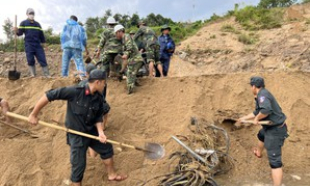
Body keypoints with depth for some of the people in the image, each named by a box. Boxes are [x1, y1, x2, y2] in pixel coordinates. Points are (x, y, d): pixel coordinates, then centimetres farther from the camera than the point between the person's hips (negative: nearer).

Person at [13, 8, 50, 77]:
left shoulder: (37, 24, 19)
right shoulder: (23, 23, 8)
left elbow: (41, 34, 22)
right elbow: (20, 33, 1)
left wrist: (43, 42, 16)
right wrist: (16, 31, -21)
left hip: (38, 45, 2)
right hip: (29, 45, -2)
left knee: (43, 60, -3)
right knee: (30, 61, -4)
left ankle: (47, 75, -1)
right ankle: (33, 75, 3)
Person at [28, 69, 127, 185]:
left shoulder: (99, 98, -7)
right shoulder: (75, 91, -26)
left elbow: (98, 118, 2)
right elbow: (49, 96, -24)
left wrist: (100, 132, -16)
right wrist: (33, 115, -18)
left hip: (91, 132, 7)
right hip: (77, 135, -7)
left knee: (107, 149, 18)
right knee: (79, 165, 0)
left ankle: (112, 175, 41)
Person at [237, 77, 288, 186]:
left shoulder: (262, 94, -22)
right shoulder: (261, 95, 10)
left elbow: (266, 110, -39)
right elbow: (257, 112, 22)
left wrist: (256, 119, -22)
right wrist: (244, 118, 30)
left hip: (275, 130, -11)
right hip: (271, 127, 11)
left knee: (275, 161, -13)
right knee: (261, 135, 41)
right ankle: (258, 152, 68)